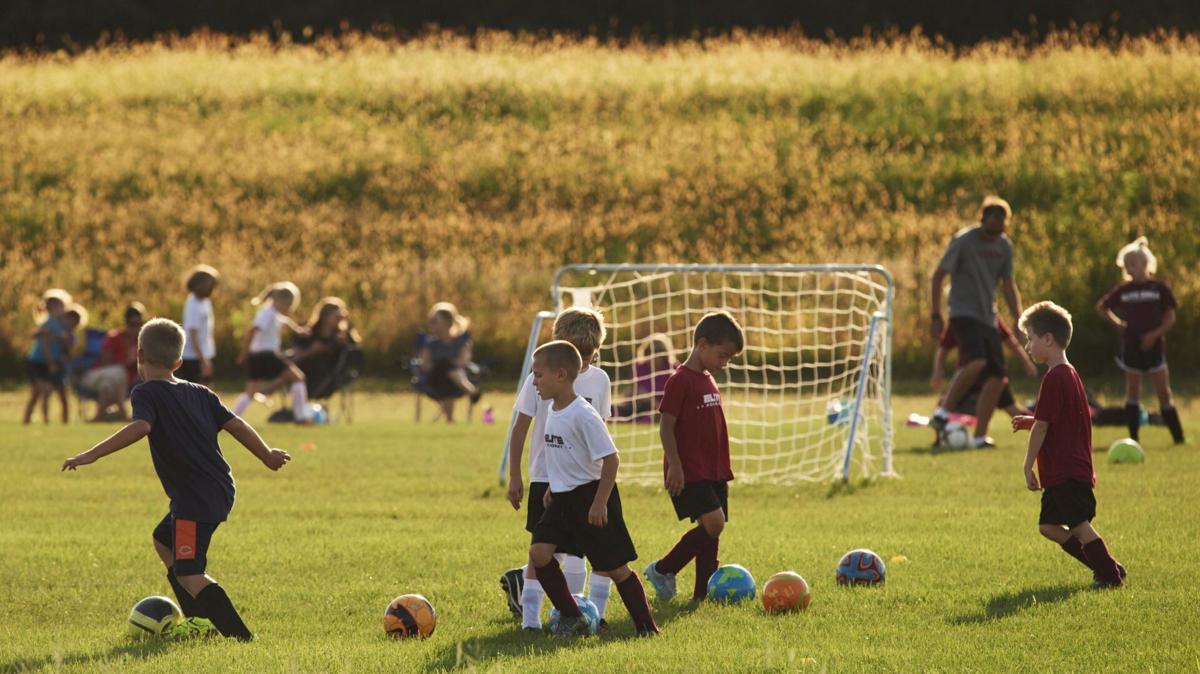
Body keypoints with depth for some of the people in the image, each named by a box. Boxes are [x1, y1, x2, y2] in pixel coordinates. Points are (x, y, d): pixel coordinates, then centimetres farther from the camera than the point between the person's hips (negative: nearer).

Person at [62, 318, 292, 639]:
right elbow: (235, 425, 12)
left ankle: (238, 634, -17)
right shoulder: (199, 393, 13)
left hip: (194, 500, -9)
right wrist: (268, 455, 27)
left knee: (188, 574, -7)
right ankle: (201, 622, 31)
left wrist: (92, 455, -28)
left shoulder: (146, 393, -7)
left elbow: (140, 426, -26)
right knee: (163, 540, 28)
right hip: (221, 492, 9)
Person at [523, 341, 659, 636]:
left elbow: (611, 459, -21)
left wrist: (600, 502, -23)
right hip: (563, 497, 8)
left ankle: (646, 627, 12)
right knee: (539, 551, -8)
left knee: (614, 566, 0)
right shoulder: (553, 410, 5)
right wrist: (554, 487, 20)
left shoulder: (583, 415, -21)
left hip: (592, 493, -8)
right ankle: (571, 617, 3)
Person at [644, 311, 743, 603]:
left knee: (711, 532, 7)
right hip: (688, 473, -9)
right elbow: (666, 427, -15)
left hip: (713, 472, 9)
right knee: (713, 522, -18)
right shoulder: (681, 381, -12)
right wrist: (675, 467, -20)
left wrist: (723, 468, 23)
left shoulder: (709, 381, 15)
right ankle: (662, 570, -4)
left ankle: (704, 592, 12)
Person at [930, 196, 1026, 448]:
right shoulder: (964, 241, -8)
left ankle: (980, 436, 3)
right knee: (977, 361, -31)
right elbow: (938, 276, -6)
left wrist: (1018, 320, 11)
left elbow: (1009, 285, 19)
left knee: (997, 377, -3)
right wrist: (936, 316, -10)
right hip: (964, 313, -7)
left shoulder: (1004, 245, 10)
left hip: (988, 318, 7)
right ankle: (942, 412, -20)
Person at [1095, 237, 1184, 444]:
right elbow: (1101, 306, 18)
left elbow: (1170, 318, -1)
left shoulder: (1159, 288, -1)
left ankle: (1178, 435, -1)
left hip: (1154, 345, -2)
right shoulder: (1123, 291, 5)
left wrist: (1155, 334, -15)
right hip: (1131, 345, 2)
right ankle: (1133, 438, 9)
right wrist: (1117, 323, 7)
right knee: (1133, 393, 5)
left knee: (1163, 392, -5)